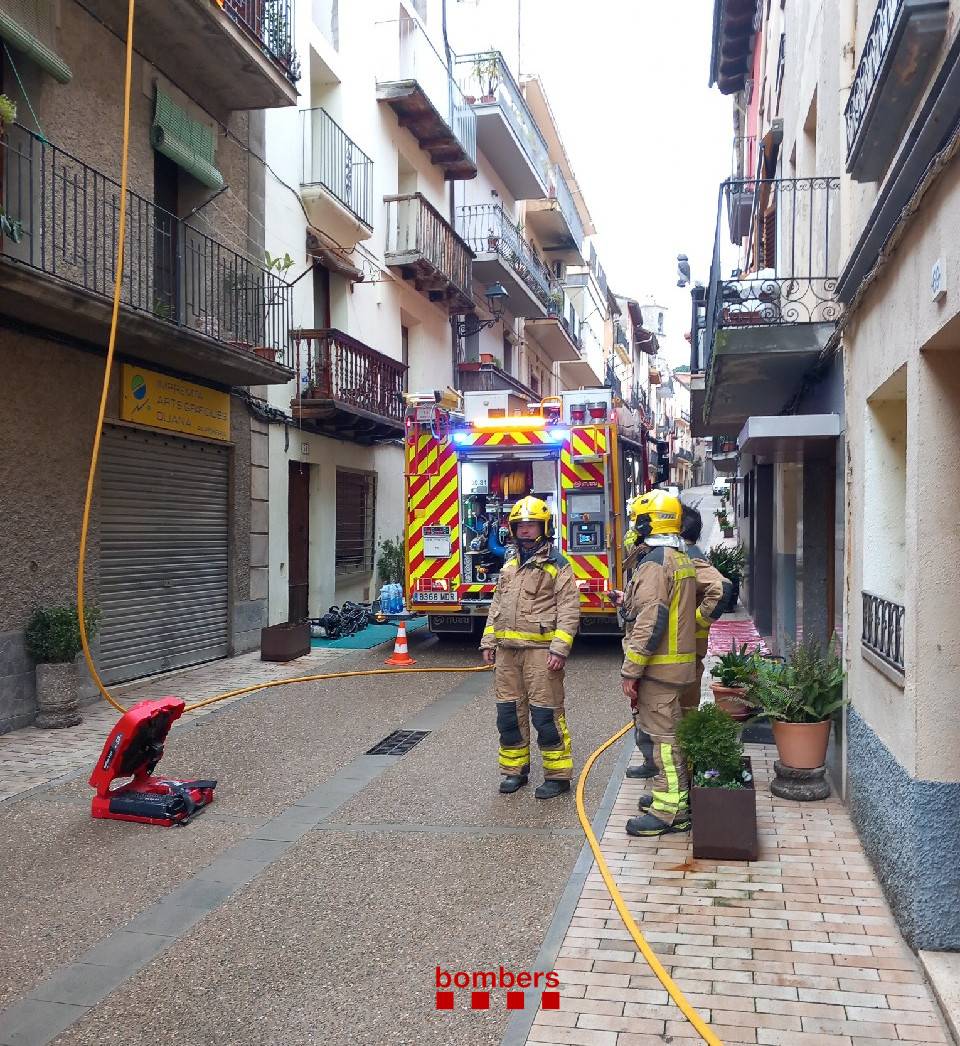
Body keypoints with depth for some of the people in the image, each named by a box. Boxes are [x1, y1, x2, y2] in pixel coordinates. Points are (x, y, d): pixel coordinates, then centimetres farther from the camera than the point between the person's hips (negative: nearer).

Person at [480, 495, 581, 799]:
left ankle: (558, 775, 8)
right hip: (507, 649, 7)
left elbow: (569, 611, -10)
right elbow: (496, 606, 21)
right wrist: (488, 642, 15)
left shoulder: (557, 566, -5)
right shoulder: (509, 566, 17)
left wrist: (559, 649, -18)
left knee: (546, 715, -4)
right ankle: (514, 770, 24)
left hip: (540, 650, -7)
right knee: (508, 713, 11)